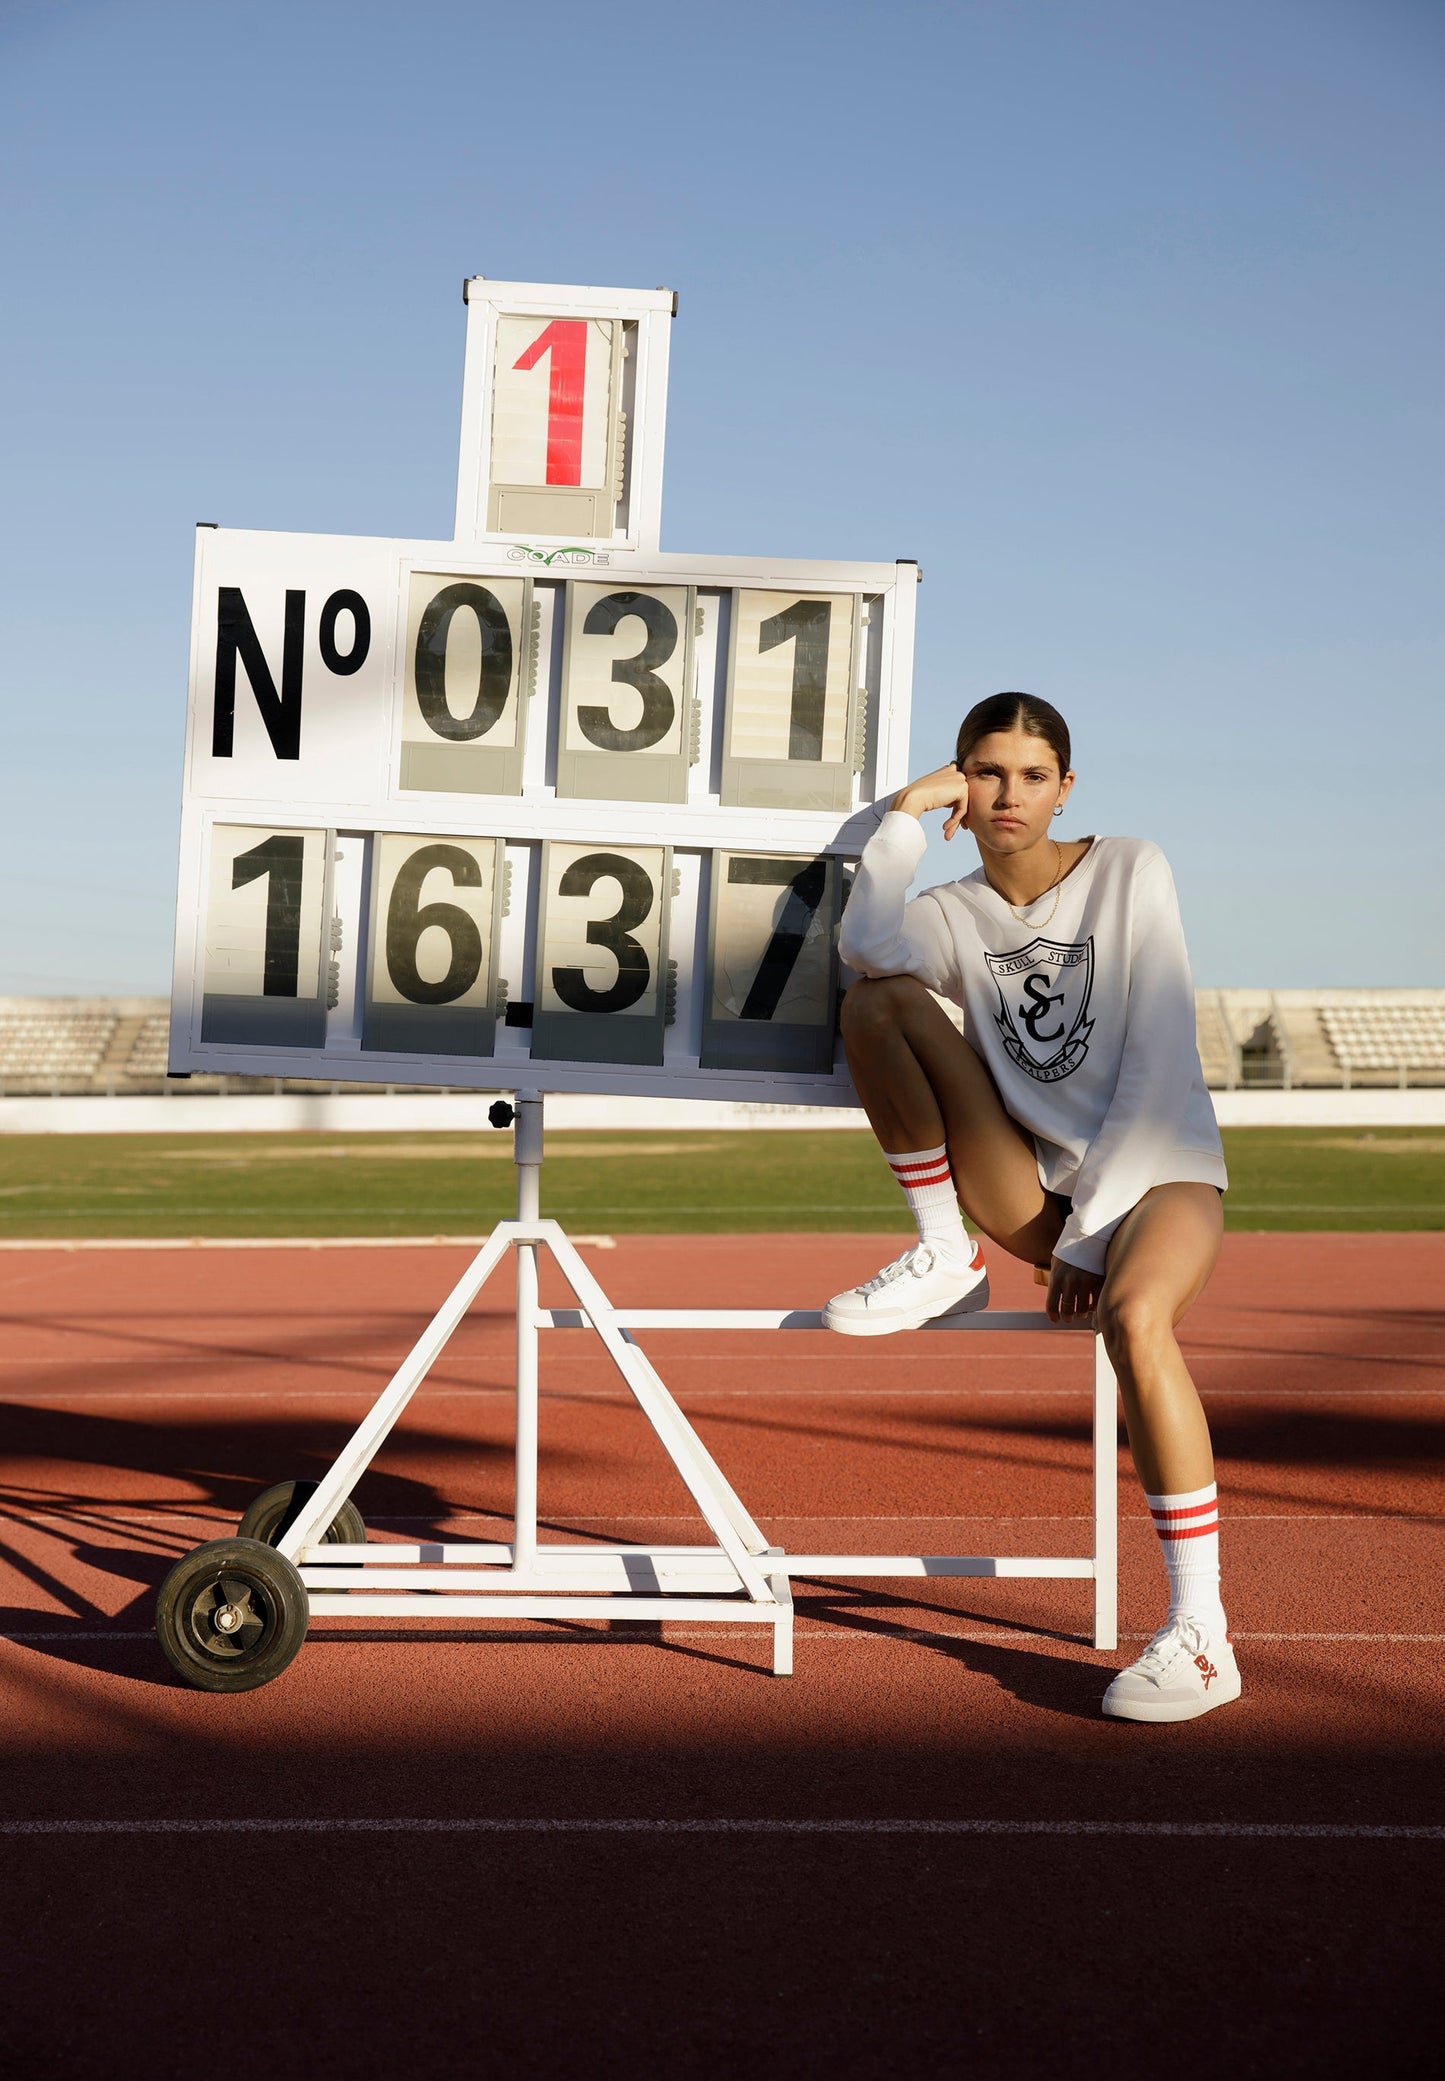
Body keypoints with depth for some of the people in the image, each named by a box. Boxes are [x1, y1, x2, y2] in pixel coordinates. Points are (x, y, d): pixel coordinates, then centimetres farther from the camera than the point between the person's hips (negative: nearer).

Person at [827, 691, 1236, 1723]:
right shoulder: (954, 914, 7)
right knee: (881, 1000, -12)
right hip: (1032, 1195, 4)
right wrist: (909, 809, -10)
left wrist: (1095, 1229, -14)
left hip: (1160, 1172, -3)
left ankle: (1202, 1636, -34)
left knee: (1134, 1316, -39)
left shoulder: (1131, 871, -2)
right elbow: (868, 942, -20)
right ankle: (945, 1261, -7)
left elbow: (1159, 1060, -8)